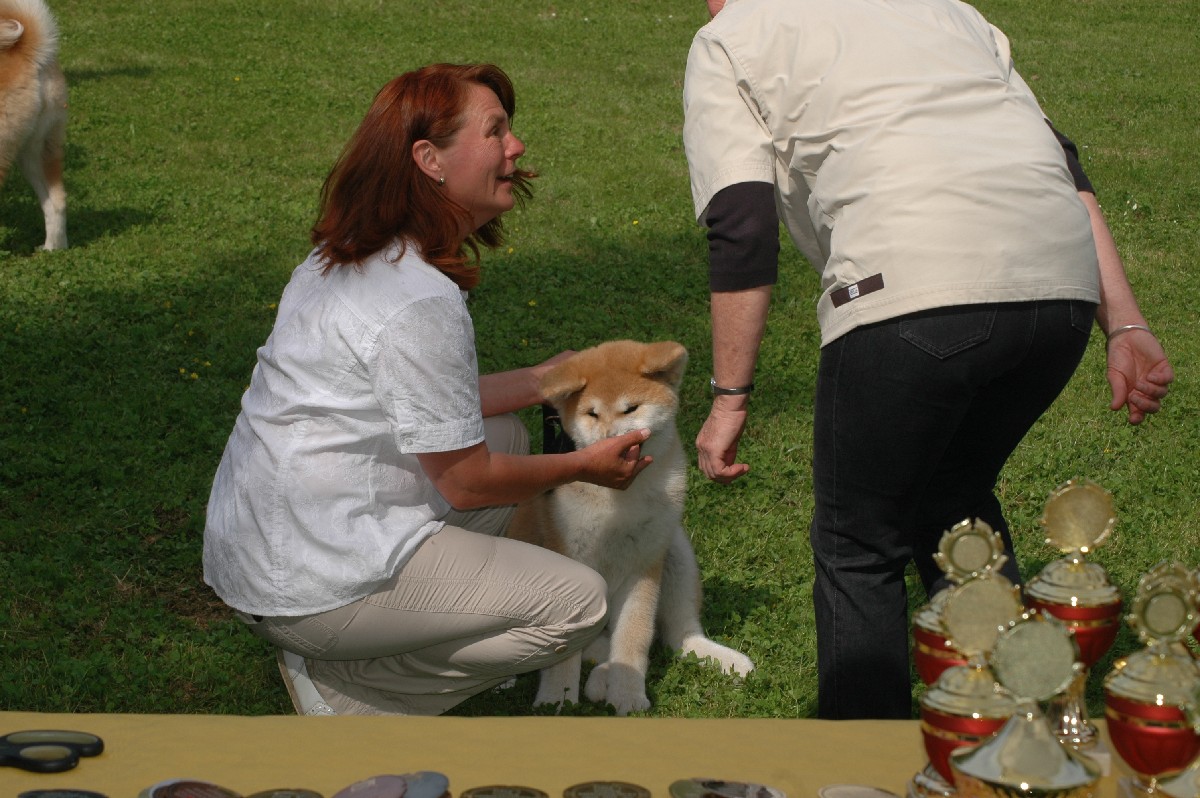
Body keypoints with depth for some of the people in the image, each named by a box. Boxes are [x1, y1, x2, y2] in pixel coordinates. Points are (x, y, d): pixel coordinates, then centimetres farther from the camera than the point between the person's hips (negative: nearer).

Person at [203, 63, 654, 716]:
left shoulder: (350, 259, 7)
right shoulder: (421, 304, -22)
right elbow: (466, 483, -14)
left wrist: (541, 381, 19)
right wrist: (583, 466, 2)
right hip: (314, 583, -10)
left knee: (503, 434, 21)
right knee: (579, 602, -5)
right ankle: (338, 691, -1)